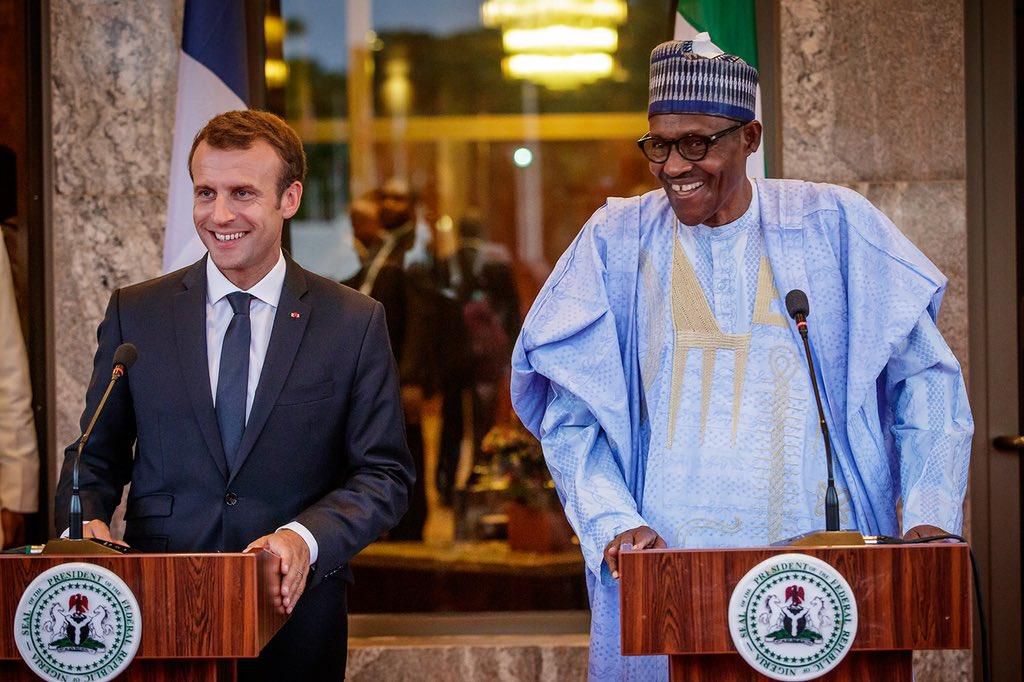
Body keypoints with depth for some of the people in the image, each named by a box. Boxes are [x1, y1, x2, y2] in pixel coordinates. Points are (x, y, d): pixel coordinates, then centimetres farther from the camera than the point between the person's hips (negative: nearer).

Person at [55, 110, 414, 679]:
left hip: (294, 619, -1)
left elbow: (385, 473, -1)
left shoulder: (355, 324, 1)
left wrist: (305, 537, -18)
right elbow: (97, 455, 9)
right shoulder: (133, 314, 5)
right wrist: (85, 520, -12)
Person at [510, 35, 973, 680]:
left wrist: (931, 518, -5)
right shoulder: (617, 240, 4)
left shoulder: (832, 224, 4)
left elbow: (926, 378, 7)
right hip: (667, 569, 0)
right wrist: (615, 524, -12)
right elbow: (571, 417, 4)